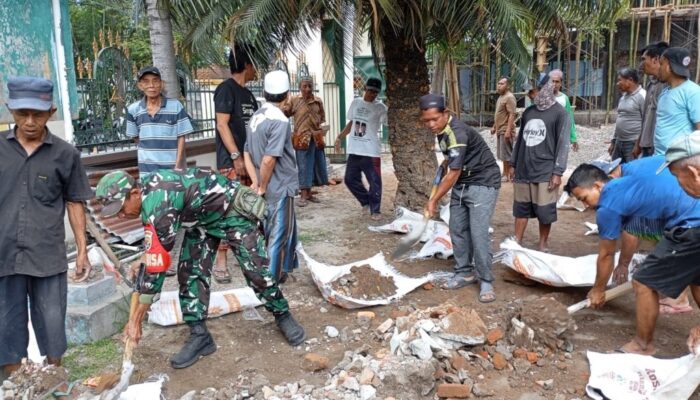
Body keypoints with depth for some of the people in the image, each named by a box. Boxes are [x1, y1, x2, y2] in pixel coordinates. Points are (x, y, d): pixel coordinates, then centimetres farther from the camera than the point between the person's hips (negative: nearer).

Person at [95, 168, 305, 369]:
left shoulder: (158, 207, -36)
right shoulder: (146, 187, -10)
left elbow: (156, 266, -34)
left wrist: (135, 319, -26)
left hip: (233, 209, -9)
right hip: (201, 217, 9)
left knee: (255, 269, -7)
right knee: (190, 272, -3)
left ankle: (283, 317, 15)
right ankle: (199, 335, 5)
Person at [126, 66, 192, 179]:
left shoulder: (176, 106, -5)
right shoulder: (133, 110, 0)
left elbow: (181, 138, -5)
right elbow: (135, 137, 12)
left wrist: (178, 167, -10)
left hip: (173, 167, -2)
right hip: (147, 171, 2)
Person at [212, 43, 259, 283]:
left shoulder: (248, 94, 17)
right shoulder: (226, 89, -8)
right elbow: (222, 125, -14)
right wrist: (236, 156, -19)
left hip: (250, 160, 8)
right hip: (231, 161, -8)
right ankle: (220, 261, -5)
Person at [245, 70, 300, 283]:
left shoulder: (257, 116, 6)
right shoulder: (279, 120, -20)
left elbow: (247, 153, 5)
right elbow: (269, 160, -25)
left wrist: (255, 182, 0)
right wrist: (262, 186, -12)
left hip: (268, 187, 8)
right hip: (280, 187, -8)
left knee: (270, 232, 22)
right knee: (278, 233, 5)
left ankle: (282, 269, 37)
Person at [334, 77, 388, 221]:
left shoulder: (380, 107, -5)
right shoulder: (355, 103, 10)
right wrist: (339, 137, 15)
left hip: (371, 151, -5)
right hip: (354, 150, 5)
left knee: (374, 182, -2)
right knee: (350, 179, 10)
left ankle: (375, 210, 11)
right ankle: (366, 201, 28)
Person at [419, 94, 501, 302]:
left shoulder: (457, 133, -27)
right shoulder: (442, 129, 1)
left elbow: (453, 174, -25)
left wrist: (434, 200, -18)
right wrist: (446, 162, 11)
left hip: (483, 183, -9)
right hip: (461, 184, 9)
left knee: (478, 234, -13)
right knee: (457, 230, 7)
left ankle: (486, 281, -1)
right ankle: (465, 273, 19)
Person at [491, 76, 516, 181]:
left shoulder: (509, 97, -15)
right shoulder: (501, 97, 15)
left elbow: (512, 115, -22)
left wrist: (508, 130, -27)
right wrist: (494, 127, 22)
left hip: (505, 130, -10)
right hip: (500, 130, 10)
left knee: (507, 154, -5)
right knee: (503, 154, 14)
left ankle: (509, 175, 0)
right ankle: (505, 173, 21)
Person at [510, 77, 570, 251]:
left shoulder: (559, 113, -3)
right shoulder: (528, 112, 13)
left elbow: (563, 144, -7)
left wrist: (558, 172, -12)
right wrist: (513, 164, 16)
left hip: (545, 172, -5)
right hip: (522, 170, 5)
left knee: (544, 212, 1)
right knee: (521, 209, 9)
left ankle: (543, 246, 16)